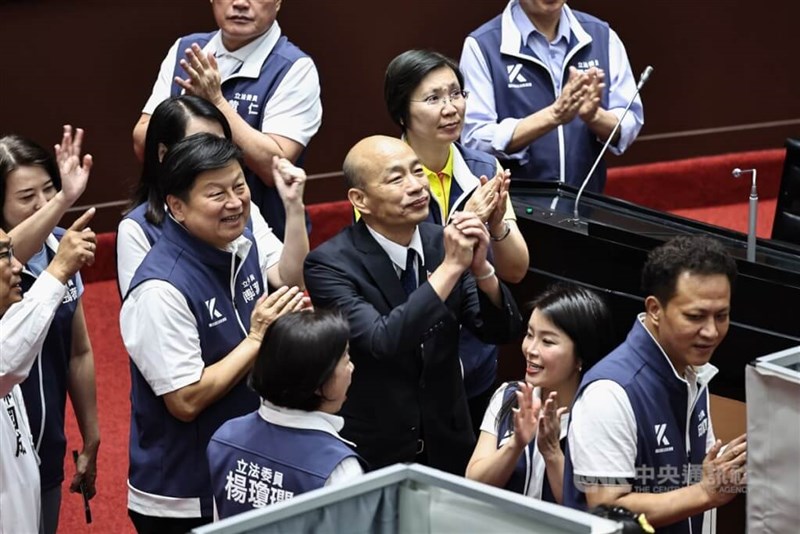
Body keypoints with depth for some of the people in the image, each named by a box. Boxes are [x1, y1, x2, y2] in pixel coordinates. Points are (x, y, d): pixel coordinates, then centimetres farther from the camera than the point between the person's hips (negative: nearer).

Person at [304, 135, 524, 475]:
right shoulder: (330, 265, -18)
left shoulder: (442, 242, -4)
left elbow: (500, 331, -5)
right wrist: (450, 267, -31)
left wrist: (480, 268, -23)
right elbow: (382, 341, -31)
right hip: (370, 454, -4)